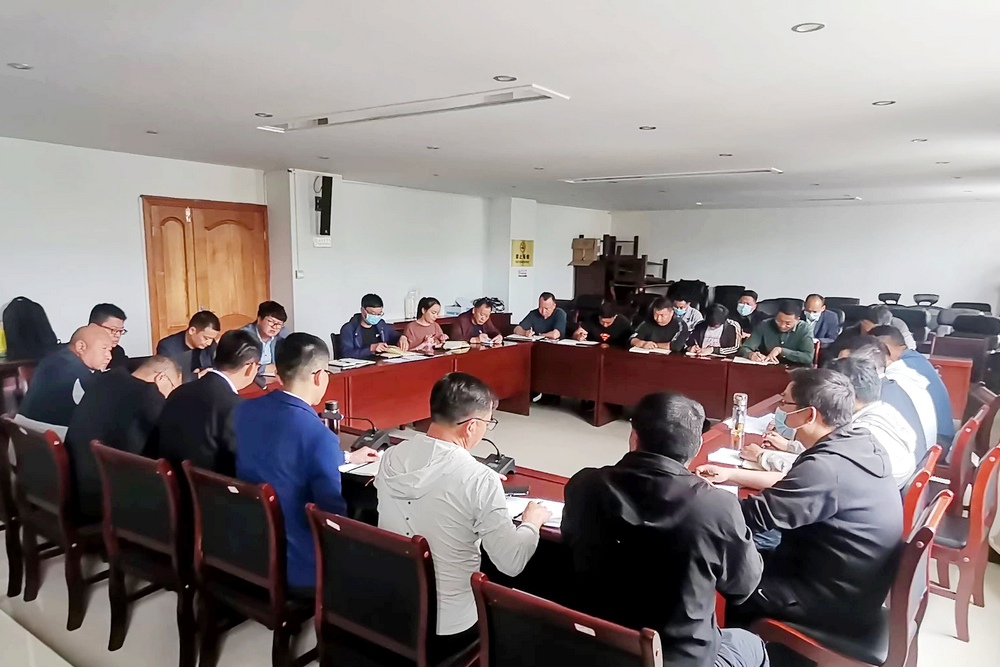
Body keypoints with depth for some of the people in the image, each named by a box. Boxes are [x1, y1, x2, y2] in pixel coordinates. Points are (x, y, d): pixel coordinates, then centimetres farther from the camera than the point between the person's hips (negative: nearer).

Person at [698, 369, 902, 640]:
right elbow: (794, 483, 13)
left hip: (838, 601, -8)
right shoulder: (858, 441, -1)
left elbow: (753, 515, -25)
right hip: (855, 583, 9)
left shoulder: (827, 467, -31)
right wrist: (731, 474, 11)